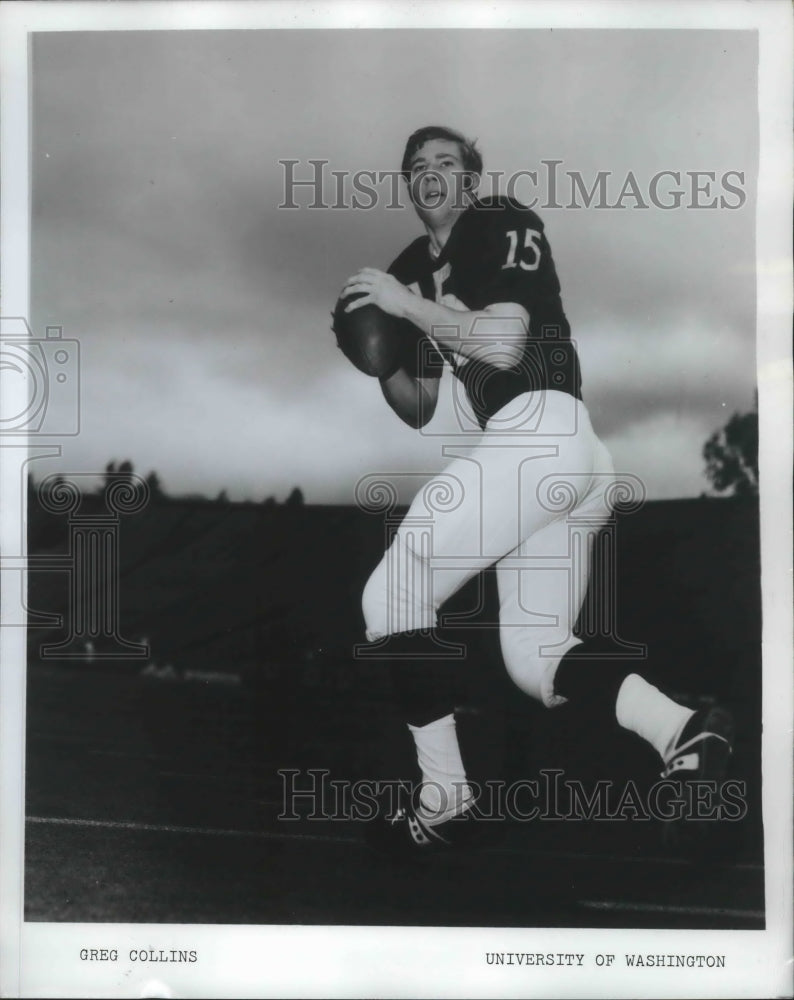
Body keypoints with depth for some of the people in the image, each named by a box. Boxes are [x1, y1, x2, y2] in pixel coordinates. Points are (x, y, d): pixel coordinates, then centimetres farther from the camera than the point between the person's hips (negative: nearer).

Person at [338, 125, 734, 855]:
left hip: (537, 433, -9)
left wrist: (408, 304, -6)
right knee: (533, 658, 6)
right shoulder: (413, 268, 27)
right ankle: (682, 728, -10)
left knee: (392, 598, -4)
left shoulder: (501, 224, 4)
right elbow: (419, 411, 27)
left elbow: (505, 343, -14)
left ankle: (445, 801, -1)